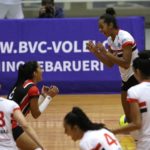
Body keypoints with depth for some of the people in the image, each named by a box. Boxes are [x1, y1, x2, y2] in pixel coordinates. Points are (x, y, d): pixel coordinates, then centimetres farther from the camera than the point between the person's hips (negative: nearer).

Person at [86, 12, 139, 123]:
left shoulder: (125, 38, -22)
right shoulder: (111, 40, 5)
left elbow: (126, 64, -28)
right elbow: (110, 64, 11)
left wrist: (106, 52, -29)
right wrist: (95, 52, -2)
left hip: (136, 77, -9)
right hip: (126, 78, 9)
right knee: (128, 115, 12)